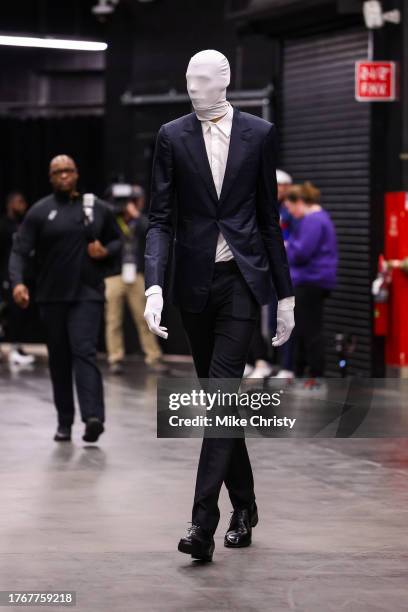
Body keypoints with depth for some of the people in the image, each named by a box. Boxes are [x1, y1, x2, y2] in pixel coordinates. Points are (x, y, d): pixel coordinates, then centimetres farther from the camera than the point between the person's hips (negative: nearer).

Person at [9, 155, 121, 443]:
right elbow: (20, 251, -5)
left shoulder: (98, 209, 7)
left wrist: (105, 251, -5)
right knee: (59, 359, 7)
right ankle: (64, 422, 15)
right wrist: (17, 282, -22)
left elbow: (116, 241, 19)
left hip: (87, 295, -1)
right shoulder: (39, 212, 2)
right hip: (52, 297, 1)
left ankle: (93, 417, -27)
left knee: (84, 351, -16)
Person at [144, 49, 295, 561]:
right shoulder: (171, 137, 3)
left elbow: (269, 218, 6)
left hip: (242, 278, -2)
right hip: (195, 281, 2)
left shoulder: (259, 134, 1)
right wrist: (154, 286, -16)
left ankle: (203, 520, -17)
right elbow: (160, 219, -1)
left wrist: (285, 294, 6)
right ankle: (243, 506, 25)